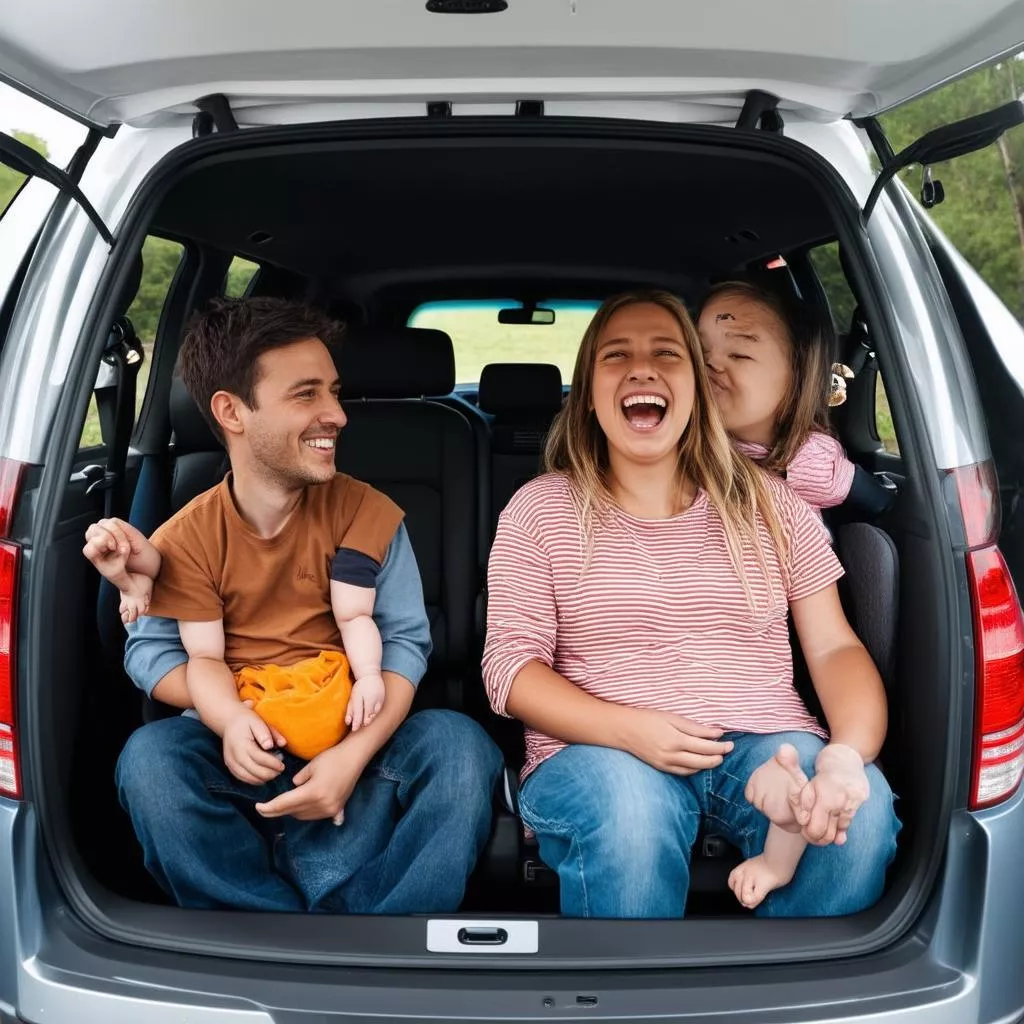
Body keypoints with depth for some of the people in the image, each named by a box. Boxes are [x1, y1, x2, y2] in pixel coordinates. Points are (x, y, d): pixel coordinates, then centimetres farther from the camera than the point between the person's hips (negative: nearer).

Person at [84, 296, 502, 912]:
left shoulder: (365, 513, -4)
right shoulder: (187, 538, -2)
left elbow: (405, 641, -9)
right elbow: (202, 655, -4)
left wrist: (354, 753, -24)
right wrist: (231, 717, -28)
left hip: (353, 739, 0)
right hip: (243, 744, 1)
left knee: (460, 745, -28)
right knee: (149, 757, -30)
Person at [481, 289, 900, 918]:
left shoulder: (769, 504, 10)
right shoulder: (541, 508, 5)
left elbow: (835, 647, 5)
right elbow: (509, 665, 0)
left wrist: (850, 751, -17)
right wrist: (628, 729, -18)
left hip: (763, 744, 3)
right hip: (600, 749, -2)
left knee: (862, 809, -28)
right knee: (630, 811, -37)